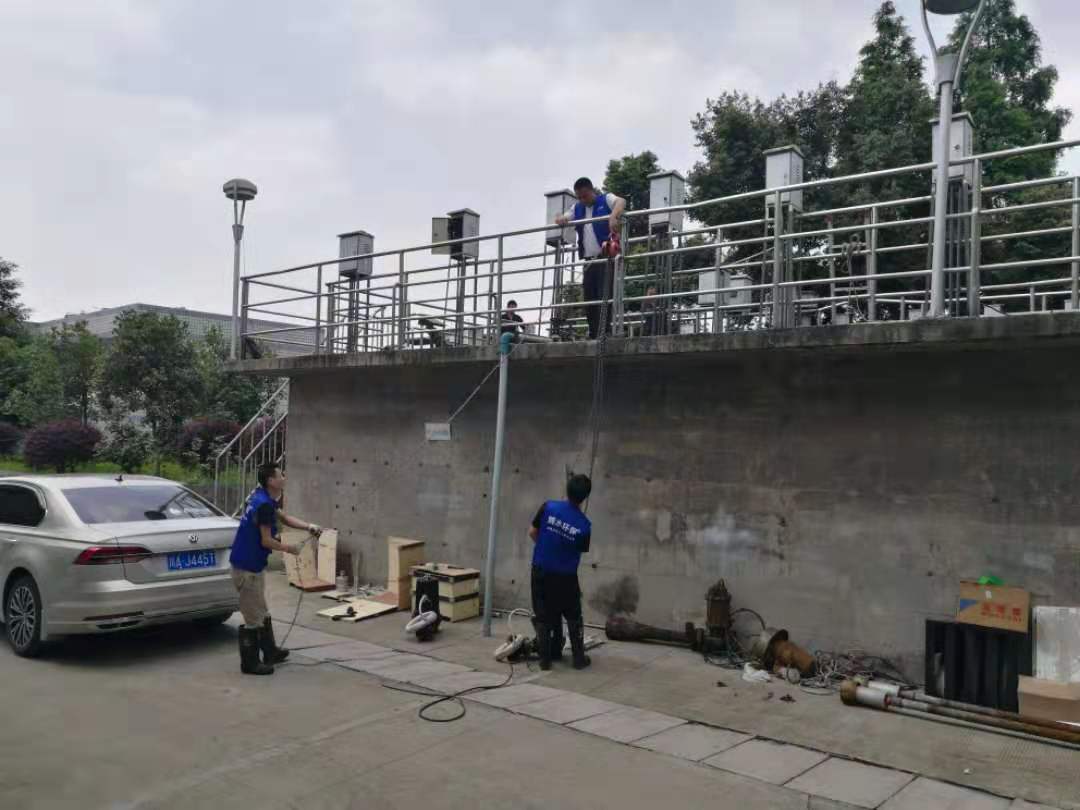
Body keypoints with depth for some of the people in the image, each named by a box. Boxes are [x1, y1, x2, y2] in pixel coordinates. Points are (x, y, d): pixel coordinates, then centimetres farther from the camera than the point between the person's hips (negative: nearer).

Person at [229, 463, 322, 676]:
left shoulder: (264, 499, 8)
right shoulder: (264, 504, -22)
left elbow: (284, 518, 20)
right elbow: (266, 541, -20)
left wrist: (309, 526, 7)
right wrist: (288, 548, -4)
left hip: (253, 564, 10)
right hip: (247, 567, -10)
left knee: (262, 612, 21)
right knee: (253, 617, 0)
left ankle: (270, 652, 33)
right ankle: (250, 663, 10)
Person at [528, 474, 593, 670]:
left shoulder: (548, 507, -12)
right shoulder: (584, 525, -14)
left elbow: (532, 532, -2)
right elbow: (581, 551, -1)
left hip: (541, 571, 1)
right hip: (565, 576, -1)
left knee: (543, 616, 12)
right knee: (573, 617, 15)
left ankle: (545, 658, 14)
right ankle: (579, 658, 19)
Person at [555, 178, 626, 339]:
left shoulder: (606, 200, 2)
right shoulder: (577, 208, 20)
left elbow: (621, 202, -17)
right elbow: (563, 218, 21)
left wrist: (614, 216, -38)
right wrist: (560, 219, -5)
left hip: (606, 256, -6)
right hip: (590, 260, 6)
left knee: (604, 296, -14)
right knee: (589, 298, 5)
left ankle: (604, 333, -17)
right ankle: (593, 335, 12)